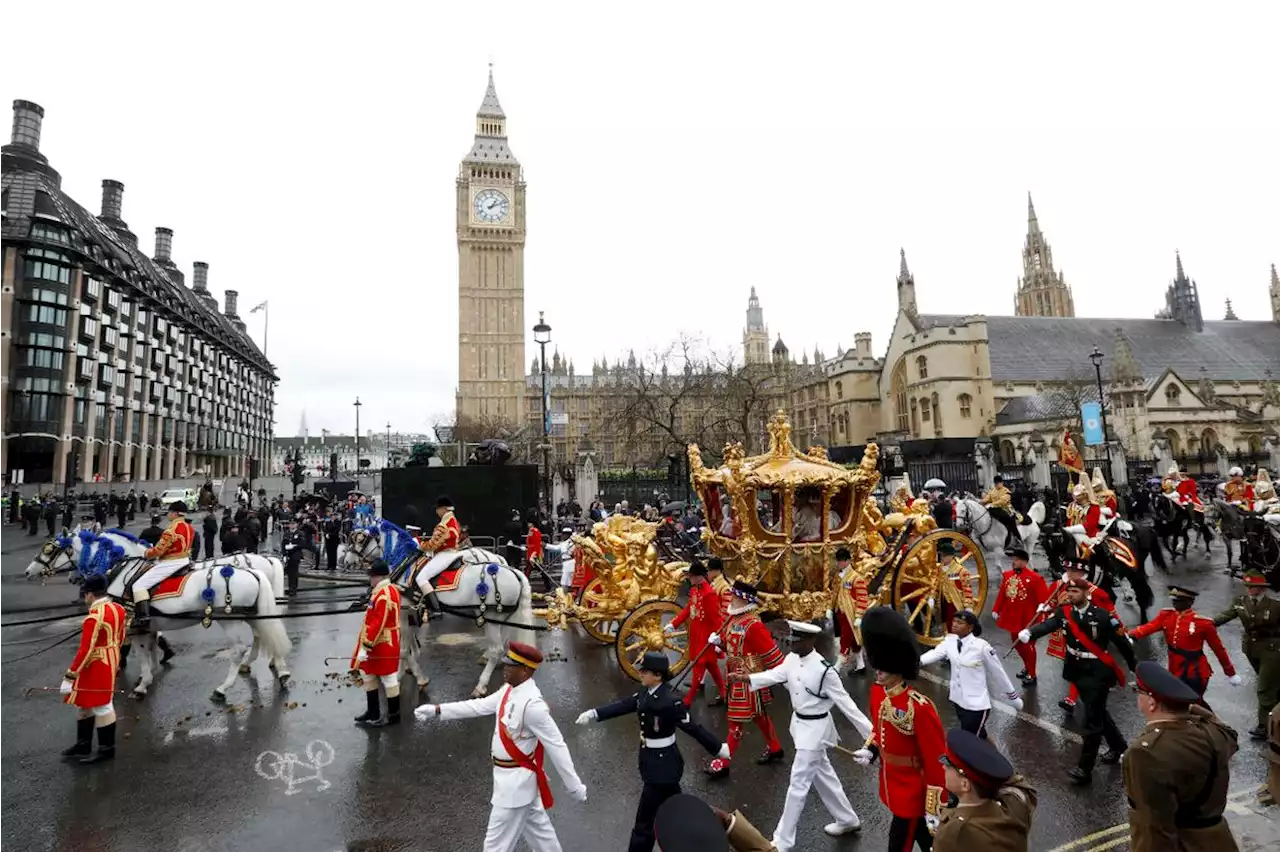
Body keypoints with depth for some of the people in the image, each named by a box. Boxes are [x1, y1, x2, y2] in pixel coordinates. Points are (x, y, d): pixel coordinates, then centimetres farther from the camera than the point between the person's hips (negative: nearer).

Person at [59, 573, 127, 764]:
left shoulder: (94, 618, -24)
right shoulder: (118, 609, 3)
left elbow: (85, 651, -23)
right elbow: (120, 638, 14)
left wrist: (70, 675, -17)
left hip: (96, 666, -9)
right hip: (111, 661, 9)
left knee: (101, 706, 3)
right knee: (86, 702, 21)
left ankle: (107, 749, 15)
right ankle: (83, 745, 32)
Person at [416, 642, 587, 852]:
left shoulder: (532, 705, -30)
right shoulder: (510, 691, -2)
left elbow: (556, 746, -26)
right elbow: (479, 706, 7)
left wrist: (574, 786, -20)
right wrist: (437, 710, 5)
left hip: (516, 781, -8)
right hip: (514, 778, 8)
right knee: (537, 828, 25)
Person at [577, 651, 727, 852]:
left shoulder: (671, 701, -27)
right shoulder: (645, 693, -2)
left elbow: (693, 728, -21)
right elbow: (623, 704, -4)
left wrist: (719, 748, -18)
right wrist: (594, 714, -13)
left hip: (663, 763, -8)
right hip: (651, 758, 8)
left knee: (646, 818, 2)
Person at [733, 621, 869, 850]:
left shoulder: (824, 670, -24)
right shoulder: (791, 659, -3)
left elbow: (846, 703, -20)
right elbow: (775, 675, -14)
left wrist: (870, 734, -17)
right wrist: (747, 678, -30)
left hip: (815, 728, -8)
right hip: (800, 724, 8)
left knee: (798, 782, -1)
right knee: (822, 774, 23)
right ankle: (848, 820, 44)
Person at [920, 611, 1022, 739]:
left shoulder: (981, 646, -20)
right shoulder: (950, 641, -6)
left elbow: (998, 673, -10)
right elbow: (935, 653, -21)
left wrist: (1013, 698, 2)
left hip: (977, 704, -5)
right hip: (958, 700, 6)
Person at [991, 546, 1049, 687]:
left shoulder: (1035, 578, -16)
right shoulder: (1007, 575, 1)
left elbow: (1044, 597, -17)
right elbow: (1001, 594, 7)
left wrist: (1042, 607, -34)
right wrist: (996, 610, 10)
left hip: (1027, 620, -6)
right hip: (1013, 618, 6)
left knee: (1028, 646, 6)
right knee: (1017, 644, 19)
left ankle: (1031, 675, 21)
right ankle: (1027, 667, 42)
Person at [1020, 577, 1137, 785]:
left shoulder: (1102, 616, -16)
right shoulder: (1064, 612, -5)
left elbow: (1121, 641, -8)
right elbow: (1047, 625, -22)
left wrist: (1136, 668, 0)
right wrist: (1028, 633, -43)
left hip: (1098, 673, -5)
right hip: (1077, 671, 5)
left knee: (1092, 720, -1)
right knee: (1098, 712, 23)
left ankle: (1085, 768, 8)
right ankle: (1118, 747, 47)